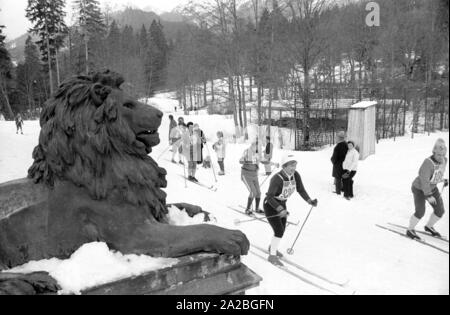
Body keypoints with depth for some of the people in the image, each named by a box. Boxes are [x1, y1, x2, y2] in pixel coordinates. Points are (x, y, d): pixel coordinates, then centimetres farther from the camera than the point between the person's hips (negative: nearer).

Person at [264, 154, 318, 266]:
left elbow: (301, 190, -8)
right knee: (279, 231, -11)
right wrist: (280, 210, -45)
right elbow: (269, 197, -34)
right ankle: (272, 256, 7)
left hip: (282, 204, 7)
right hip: (270, 205, -7)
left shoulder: (296, 175, -14)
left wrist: (309, 201, -23)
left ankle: (272, 247, 43)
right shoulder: (277, 179, -33)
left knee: (282, 229, 18)